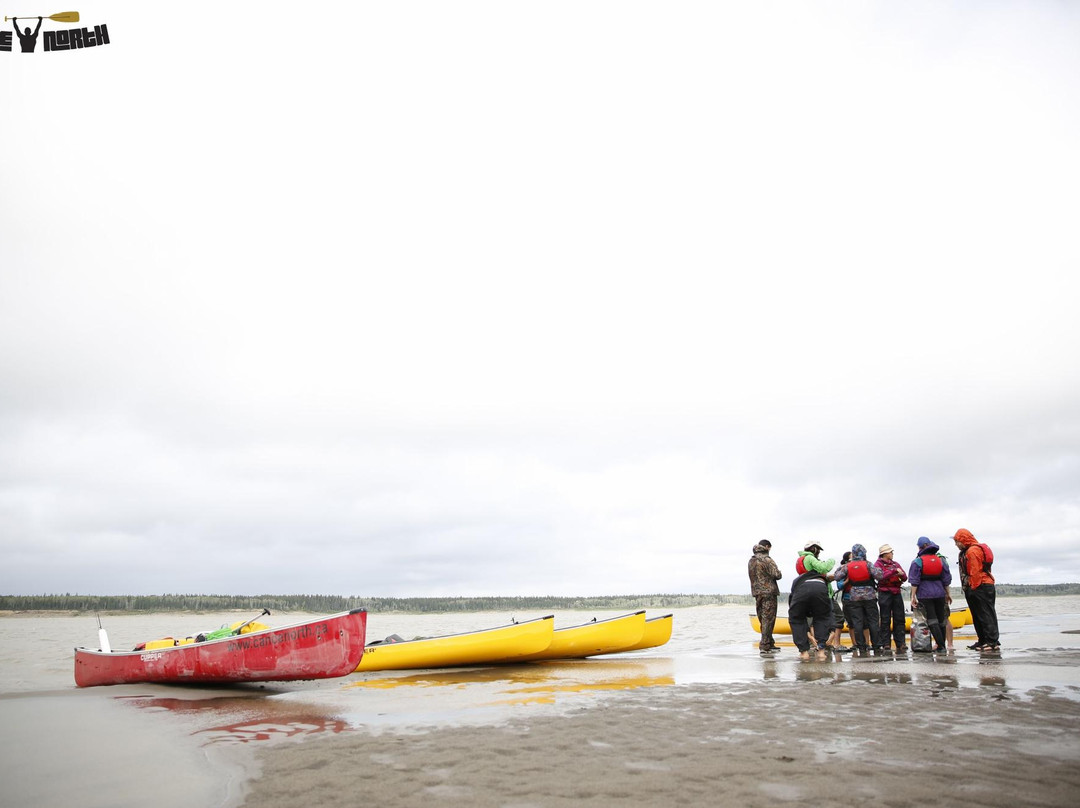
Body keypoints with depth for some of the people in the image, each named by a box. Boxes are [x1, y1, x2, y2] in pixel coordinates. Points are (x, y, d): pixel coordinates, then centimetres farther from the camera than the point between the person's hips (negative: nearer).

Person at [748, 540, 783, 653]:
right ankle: (765, 646, -8)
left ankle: (769, 644, 18)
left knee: (763, 619, 12)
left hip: (757, 592, 8)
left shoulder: (751, 561, 14)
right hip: (768, 592, -8)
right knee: (768, 619, -5)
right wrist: (779, 573, 6)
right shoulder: (766, 560, -11)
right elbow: (777, 575, -15)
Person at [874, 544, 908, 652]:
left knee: (899, 619, 2)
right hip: (885, 593, -5)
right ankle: (886, 645, 0)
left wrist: (901, 574, -13)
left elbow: (905, 577, 9)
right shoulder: (878, 564, 0)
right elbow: (881, 576, -18)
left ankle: (900, 644, 3)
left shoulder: (895, 564, 17)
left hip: (897, 593, 5)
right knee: (885, 620, -2)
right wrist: (894, 571, -19)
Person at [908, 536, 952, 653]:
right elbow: (946, 579, 9)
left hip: (925, 595, -4)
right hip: (939, 593, 4)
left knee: (932, 621, -3)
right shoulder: (941, 559, 6)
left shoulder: (918, 561, -8)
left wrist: (913, 596, -7)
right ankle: (942, 645, 19)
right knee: (941, 620, 13)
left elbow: (915, 581, -10)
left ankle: (941, 646, -9)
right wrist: (947, 593, 18)